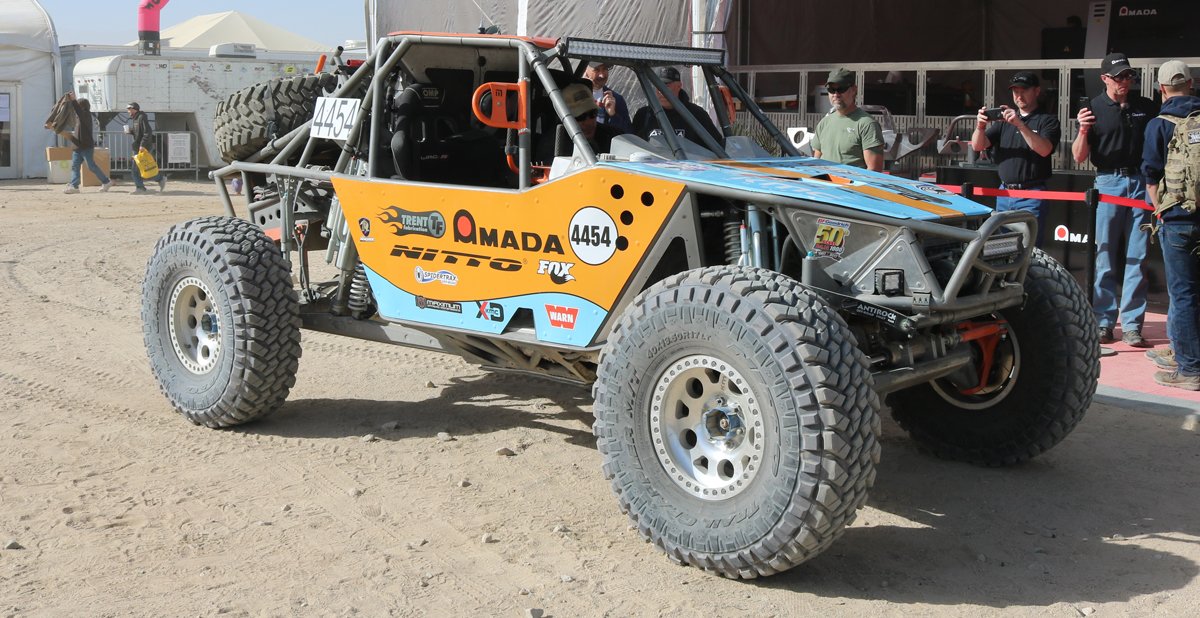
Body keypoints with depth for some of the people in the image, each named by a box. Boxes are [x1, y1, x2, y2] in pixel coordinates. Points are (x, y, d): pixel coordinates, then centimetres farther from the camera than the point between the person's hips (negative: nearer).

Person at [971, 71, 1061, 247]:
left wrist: (1020, 124, -26)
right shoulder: (1003, 119, 15)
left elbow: (1044, 150, -17)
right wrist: (980, 126, -16)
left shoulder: (1048, 120, 1)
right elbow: (977, 146, 6)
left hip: (1031, 195, -5)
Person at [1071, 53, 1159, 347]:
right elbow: (1079, 157, 1)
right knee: (1105, 257, 2)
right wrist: (1083, 131, -17)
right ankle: (1103, 321, 9)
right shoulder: (1094, 109, 3)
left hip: (1141, 182, 1)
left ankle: (1131, 325, 3)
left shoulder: (1146, 107, 9)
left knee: (1137, 257, 0)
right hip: (1108, 184, -1)